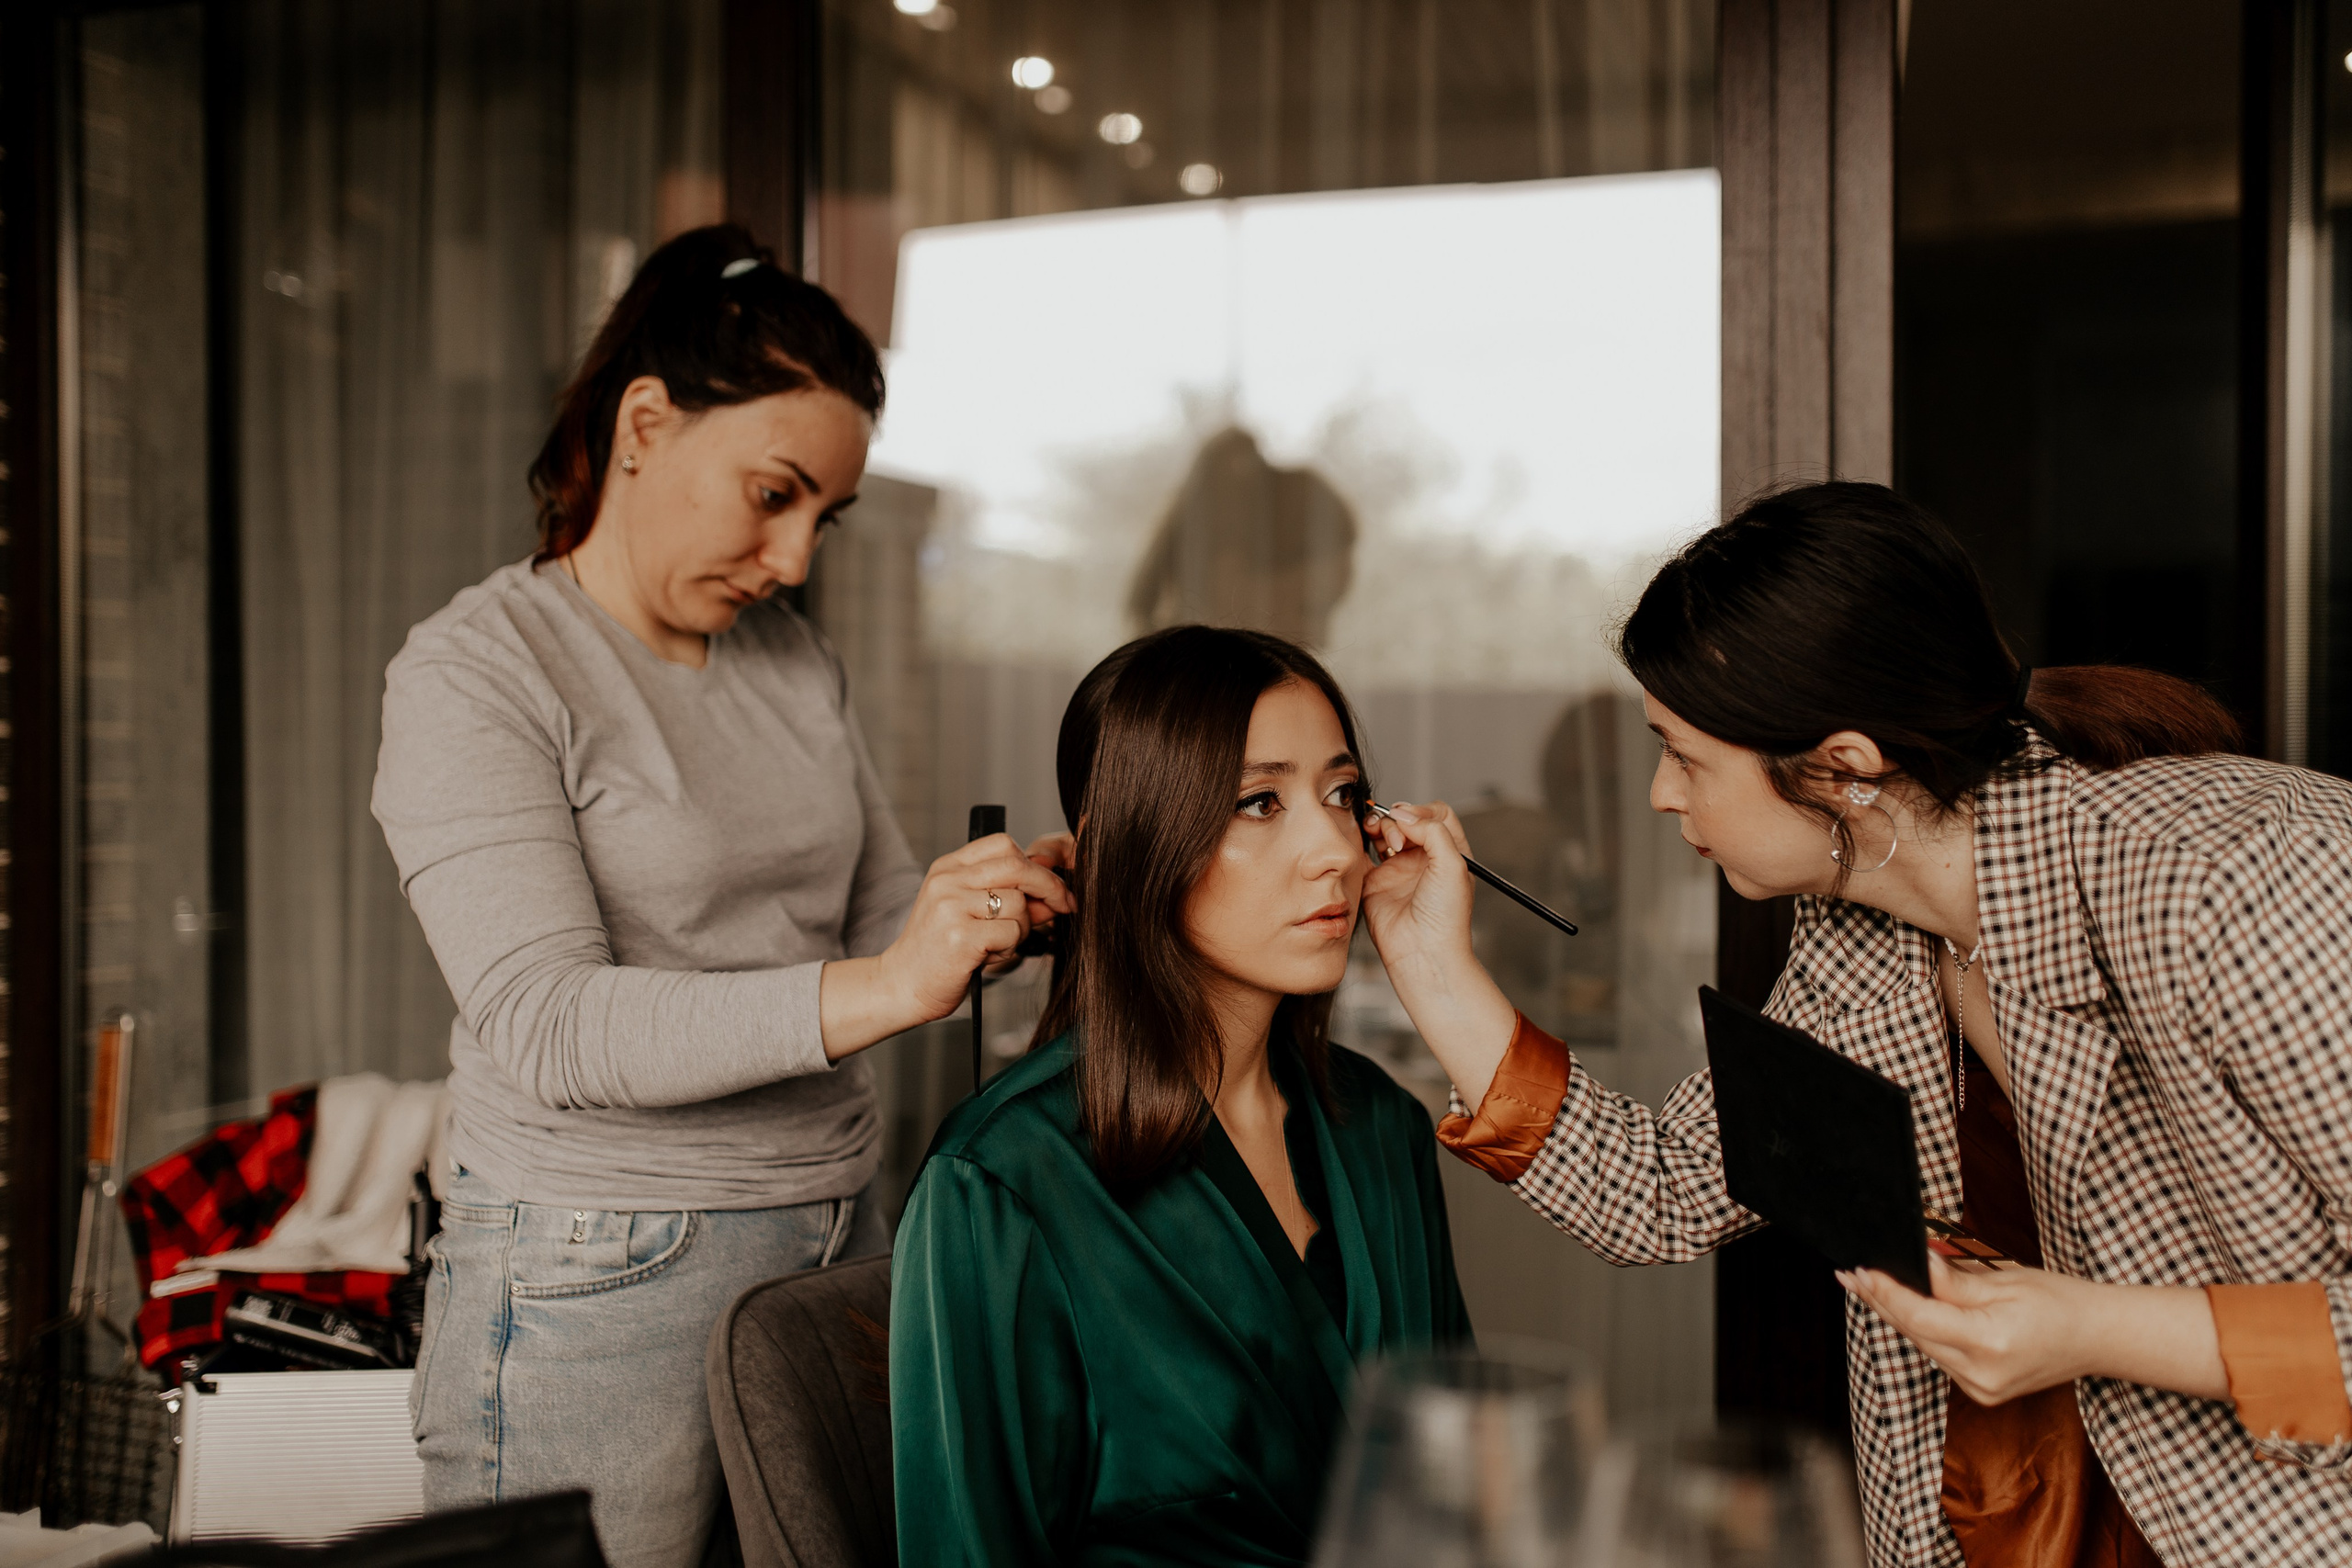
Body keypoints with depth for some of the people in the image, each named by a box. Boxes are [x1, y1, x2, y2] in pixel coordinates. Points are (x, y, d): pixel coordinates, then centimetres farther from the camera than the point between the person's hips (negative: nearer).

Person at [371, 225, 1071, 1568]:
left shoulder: (797, 662, 11)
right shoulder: (474, 675, -9)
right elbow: (546, 1027, -20)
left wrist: (1004, 908, -8)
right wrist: (874, 992, -29)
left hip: (836, 1241, 6)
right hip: (602, 1288, -5)